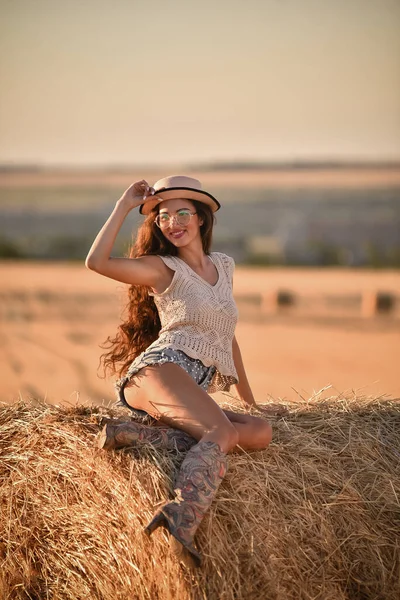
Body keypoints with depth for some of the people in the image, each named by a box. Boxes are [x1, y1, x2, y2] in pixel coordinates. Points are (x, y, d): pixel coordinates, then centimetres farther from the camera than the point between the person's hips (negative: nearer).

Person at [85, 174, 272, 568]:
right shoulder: (162, 268, 6)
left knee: (260, 432, -21)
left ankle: (137, 435, -29)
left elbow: (226, 337, 32)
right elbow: (97, 262, -12)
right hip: (159, 369, -6)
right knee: (221, 431, -32)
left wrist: (249, 398, 34)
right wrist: (125, 205, -3)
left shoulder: (223, 265, 23)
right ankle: (182, 516, -56)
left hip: (196, 394, 6)